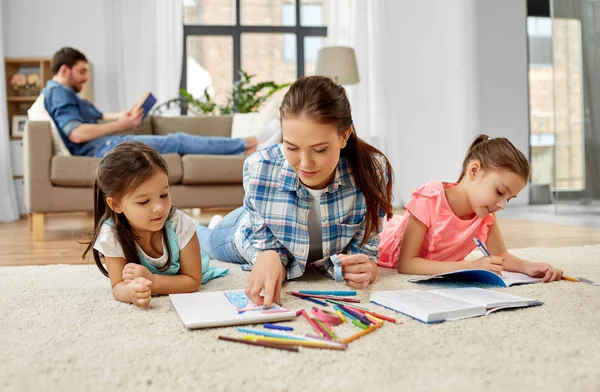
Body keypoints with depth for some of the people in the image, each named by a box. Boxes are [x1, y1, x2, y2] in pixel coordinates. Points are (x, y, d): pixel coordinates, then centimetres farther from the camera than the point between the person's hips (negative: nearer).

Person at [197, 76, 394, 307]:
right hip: (255, 234, -1)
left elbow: (363, 248, -25)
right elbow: (266, 244, -25)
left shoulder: (372, 171, -40)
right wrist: (269, 256, -49)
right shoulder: (259, 169, -40)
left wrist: (364, 268, -49)